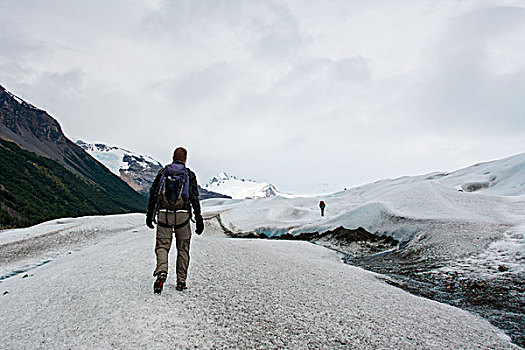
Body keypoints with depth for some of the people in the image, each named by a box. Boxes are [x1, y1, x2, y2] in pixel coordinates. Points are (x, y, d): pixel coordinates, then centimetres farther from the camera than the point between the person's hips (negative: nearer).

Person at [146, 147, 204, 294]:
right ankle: (181, 282, 16)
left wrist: (150, 215, 15)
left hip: (163, 214, 1)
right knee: (183, 248, 12)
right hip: (182, 215, -1)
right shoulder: (189, 174, 3)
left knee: (162, 246, 6)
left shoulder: (162, 172, 8)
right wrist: (199, 219, -1)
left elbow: (153, 195, 7)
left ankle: (162, 271, -22)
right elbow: (194, 198, -3)